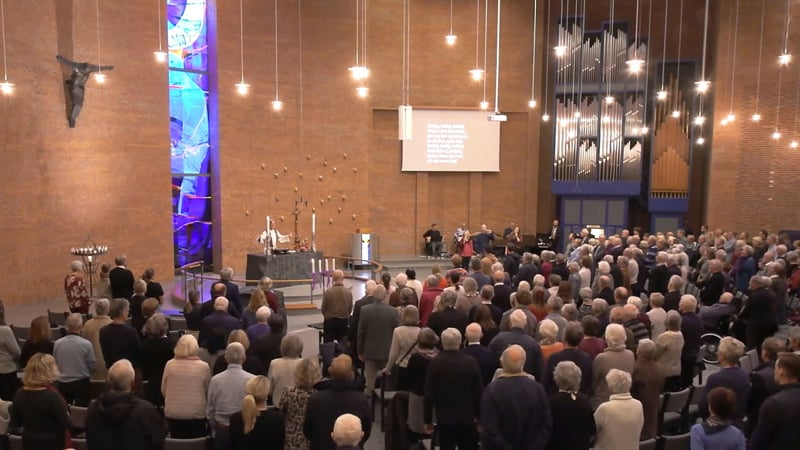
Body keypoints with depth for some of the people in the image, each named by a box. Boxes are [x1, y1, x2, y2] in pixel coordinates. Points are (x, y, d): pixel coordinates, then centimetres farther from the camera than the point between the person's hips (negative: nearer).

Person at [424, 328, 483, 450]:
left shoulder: (435, 363, -10)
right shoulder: (471, 362, -9)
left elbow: (429, 394, -8)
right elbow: (479, 392, -4)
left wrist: (428, 420, 2)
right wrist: (480, 417, 8)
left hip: (444, 419, -1)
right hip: (467, 418, 1)